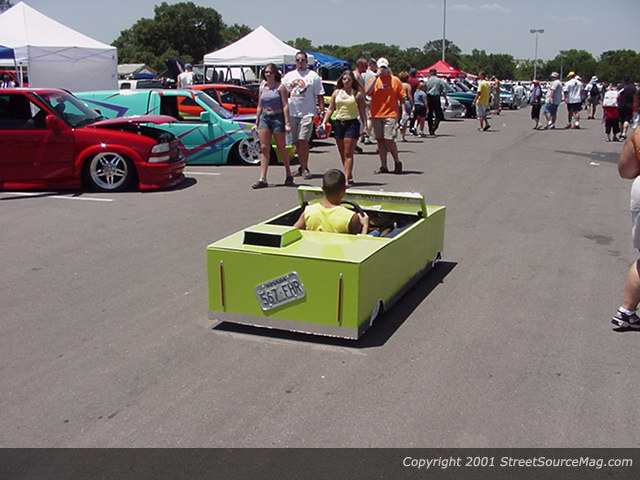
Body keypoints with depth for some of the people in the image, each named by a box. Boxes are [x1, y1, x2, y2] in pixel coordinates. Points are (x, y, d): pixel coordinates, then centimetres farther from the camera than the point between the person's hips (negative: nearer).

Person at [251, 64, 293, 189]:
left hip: (277, 117, -5)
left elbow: (285, 105, -8)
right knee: (264, 148, -2)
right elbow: (259, 106, 17)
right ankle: (262, 179, -5)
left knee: (281, 148, 5)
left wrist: (287, 123, -15)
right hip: (264, 118, 5)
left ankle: (289, 175, 23)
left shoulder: (280, 87, -3)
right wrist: (257, 122, 14)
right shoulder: (262, 87, 13)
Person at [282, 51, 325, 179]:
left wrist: (322, 111, -6)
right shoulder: (288, 76, 14)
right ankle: (302, 166, 21)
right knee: (297, 142, 9)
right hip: (292, 113, 5)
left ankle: (305, 168, -9)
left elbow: (320, 95, 2)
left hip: (307, 113, -5)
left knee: (303, 140, -14)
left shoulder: (313, 76, 3)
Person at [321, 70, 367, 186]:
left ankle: (347, 179, -14)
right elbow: (330, 109, 12)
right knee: (342, 154, 10)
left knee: (348, 153, -10)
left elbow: (362, 111, 3)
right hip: (338, 123, 4)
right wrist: (324, 122, 3)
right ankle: (349, 176, 21)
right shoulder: (336, 92, 11)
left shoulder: (357, 94, 2)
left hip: (352, 123, -4)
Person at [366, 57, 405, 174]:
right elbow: (367, 92, -11)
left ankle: (397, 162, 7)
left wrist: (401, 110, -1)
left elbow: (402, 97, 6)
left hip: (390, 114, -3)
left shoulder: (395, 80, 2)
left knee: (389, 140, -11)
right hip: (376, 115, 3)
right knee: (380, 140, 6)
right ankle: (383, 166, 13)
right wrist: (376, 77, -13)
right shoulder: (375, 80, 7)